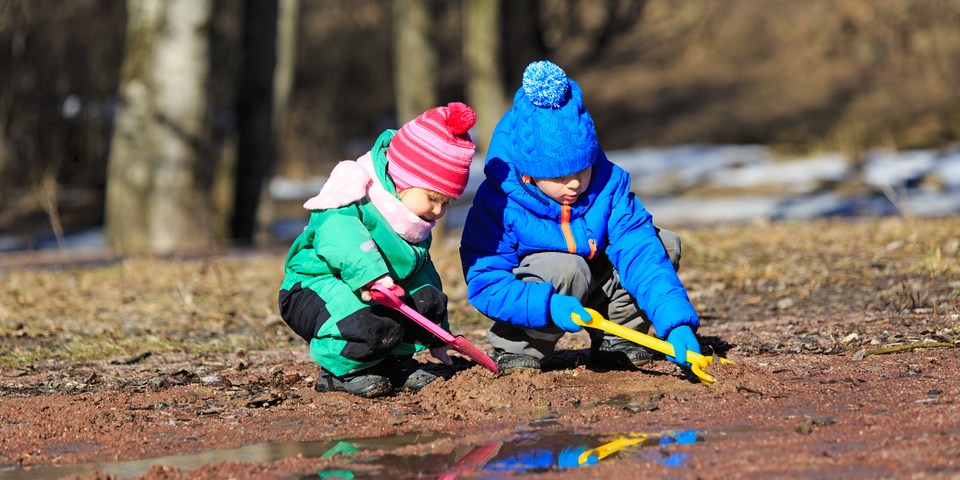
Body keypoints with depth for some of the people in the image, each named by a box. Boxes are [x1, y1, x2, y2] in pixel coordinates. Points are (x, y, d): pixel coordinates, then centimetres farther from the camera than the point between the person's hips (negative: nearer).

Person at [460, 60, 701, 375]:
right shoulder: (499, 205, -26)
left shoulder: (607, 184, -18)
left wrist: (677, 324, -38)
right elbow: (484, 286, -28)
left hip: (592, 287, 5)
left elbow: (640, 252, -25)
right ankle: (515, 350, -15)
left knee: (664, 244, -12)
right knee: (566, 267, -37)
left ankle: (613, 343, 1)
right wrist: (549, 305, -45)